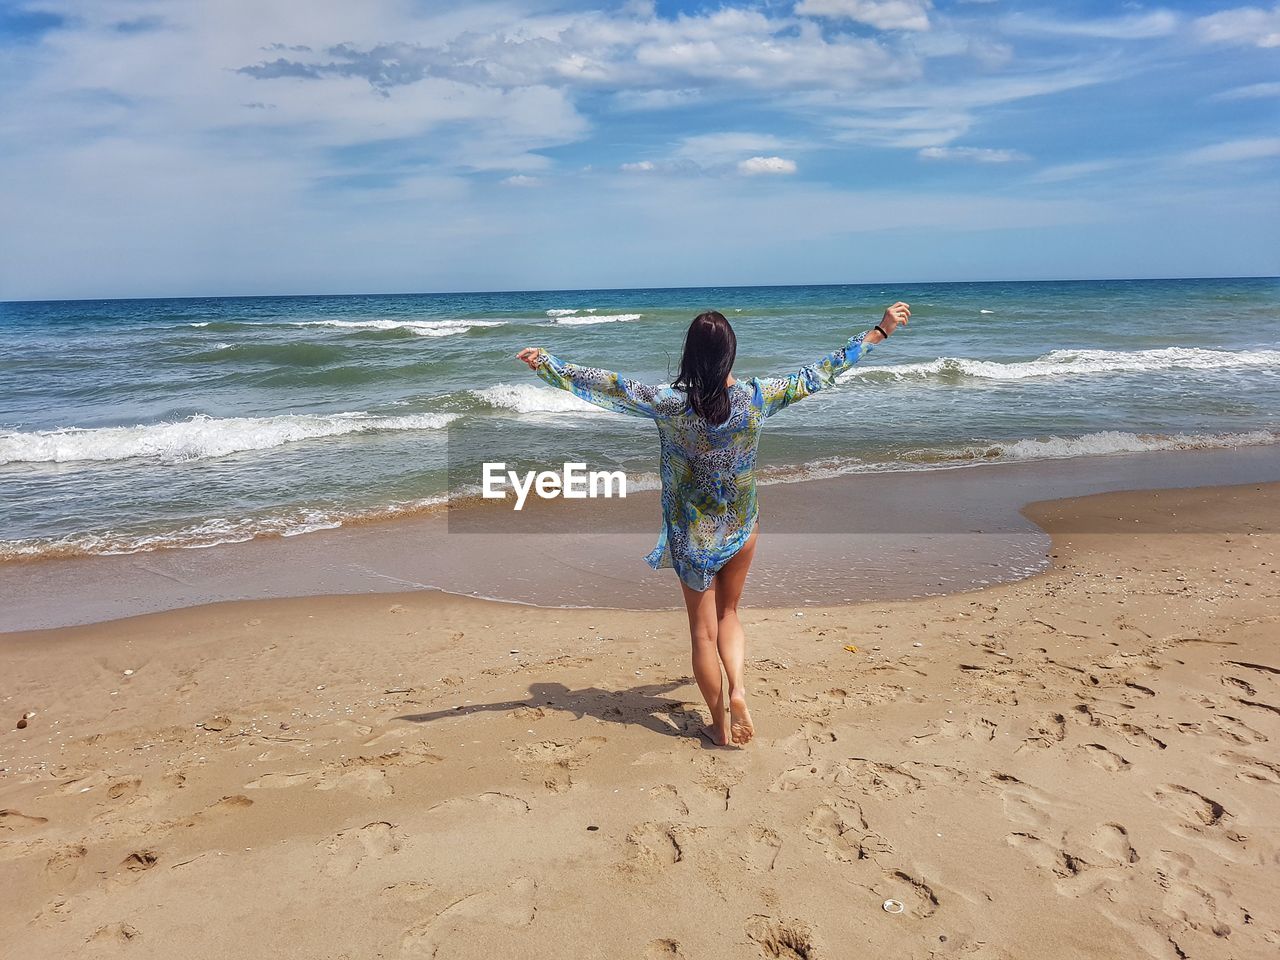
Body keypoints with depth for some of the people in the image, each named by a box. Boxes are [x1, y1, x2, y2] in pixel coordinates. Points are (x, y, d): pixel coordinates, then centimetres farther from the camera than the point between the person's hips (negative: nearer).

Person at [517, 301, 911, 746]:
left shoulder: (671, 403, -20)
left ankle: (720, 725, 23)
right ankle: (738, 688, 1)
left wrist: (547, 362, -11)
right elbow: (818, 374, -4)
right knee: (728, 613, 24)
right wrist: (879, 331, 8)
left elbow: (611, 387, -17)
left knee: (703, 630, 12)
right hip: (740, 530, 2)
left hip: (692, 535, -2)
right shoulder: (757, 396, -13)